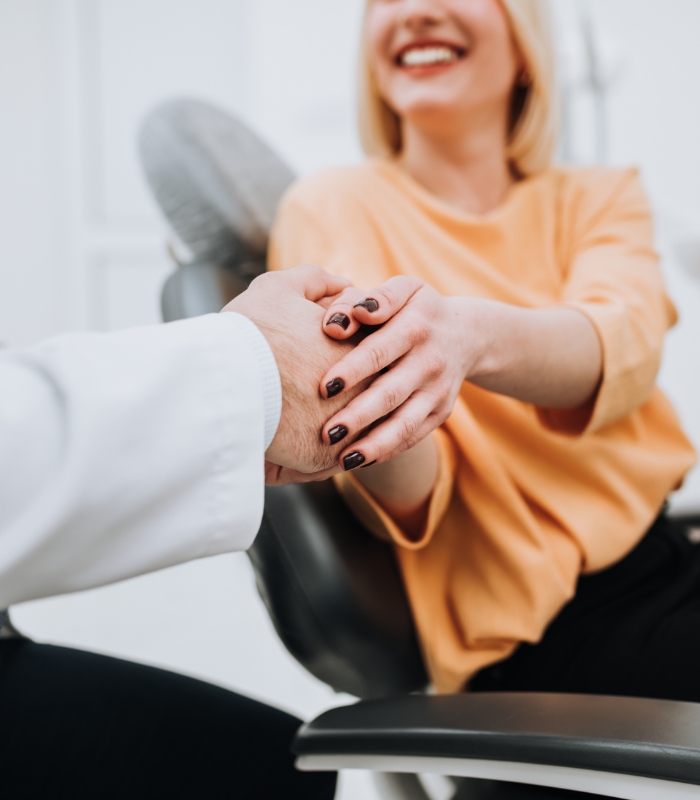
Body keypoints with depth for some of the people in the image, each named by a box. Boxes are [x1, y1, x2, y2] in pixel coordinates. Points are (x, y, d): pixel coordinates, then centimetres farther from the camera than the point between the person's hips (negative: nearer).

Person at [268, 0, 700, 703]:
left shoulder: (598, 197, 10)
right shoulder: (332, 208, -1)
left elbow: (624, 346, -15)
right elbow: (409, 502, -10)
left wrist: (472, 334, -37)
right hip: (552, 629, -5)